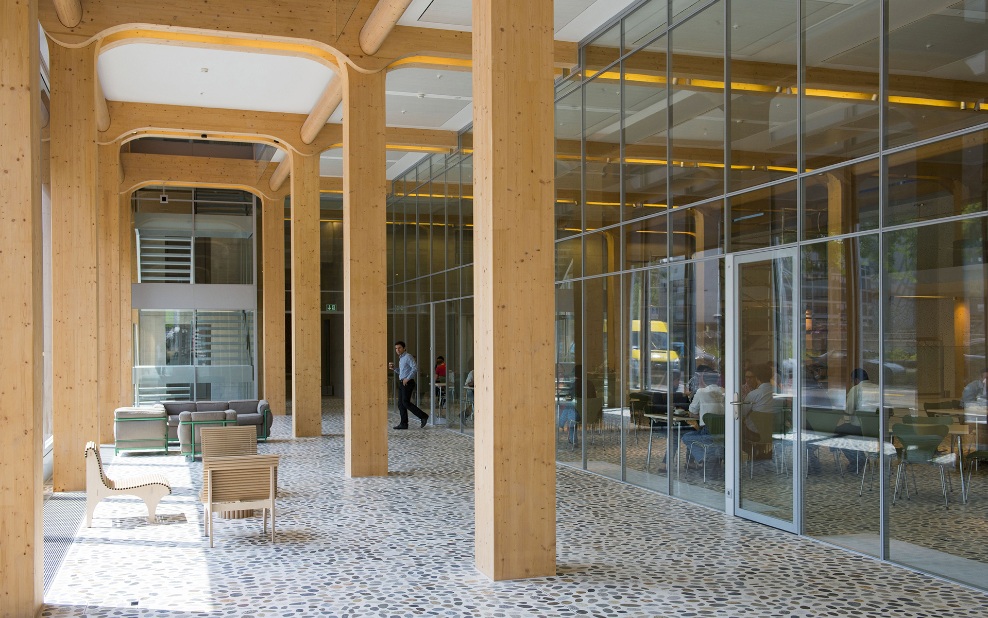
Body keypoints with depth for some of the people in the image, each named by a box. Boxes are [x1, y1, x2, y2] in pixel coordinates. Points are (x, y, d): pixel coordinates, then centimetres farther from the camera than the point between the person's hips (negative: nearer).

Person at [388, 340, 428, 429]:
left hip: (408, 383, -10)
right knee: (401, 404, 5)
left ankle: (423, 416, -8)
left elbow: (415, 367, -23)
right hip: (402, 383, 10)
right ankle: (403, 424, 7)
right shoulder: (401, 358, 20)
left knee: (406, 402, -14)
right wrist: (393, 368, 12)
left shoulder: (408, 357, -10)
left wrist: (408, 378, -22)